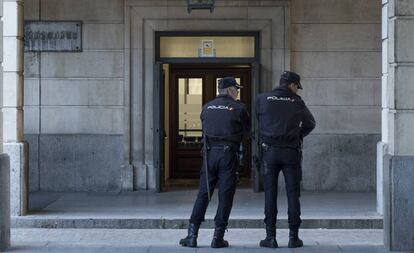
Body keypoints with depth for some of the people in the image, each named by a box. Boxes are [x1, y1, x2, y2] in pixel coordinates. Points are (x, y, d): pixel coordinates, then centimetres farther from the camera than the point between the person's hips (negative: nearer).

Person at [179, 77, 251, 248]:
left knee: (203, 194, 7)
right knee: (225, 196, 3)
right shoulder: (239, 108, -3)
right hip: (228, 154, -3)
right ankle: (218, 237, 3)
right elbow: (247, 131, 6)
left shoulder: (207, 107, 8)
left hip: (210, 152, 3)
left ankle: (192, 235, 3)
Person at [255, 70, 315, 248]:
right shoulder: (297, 102, 3)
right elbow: (310, 124, 15)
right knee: (293, 194, 5)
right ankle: (294, 237, 5)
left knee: (270, 194, 3)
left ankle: (271, 237, 2)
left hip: (269, 151, 0)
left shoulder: (262, 99, 2)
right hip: (291, 152, 0)